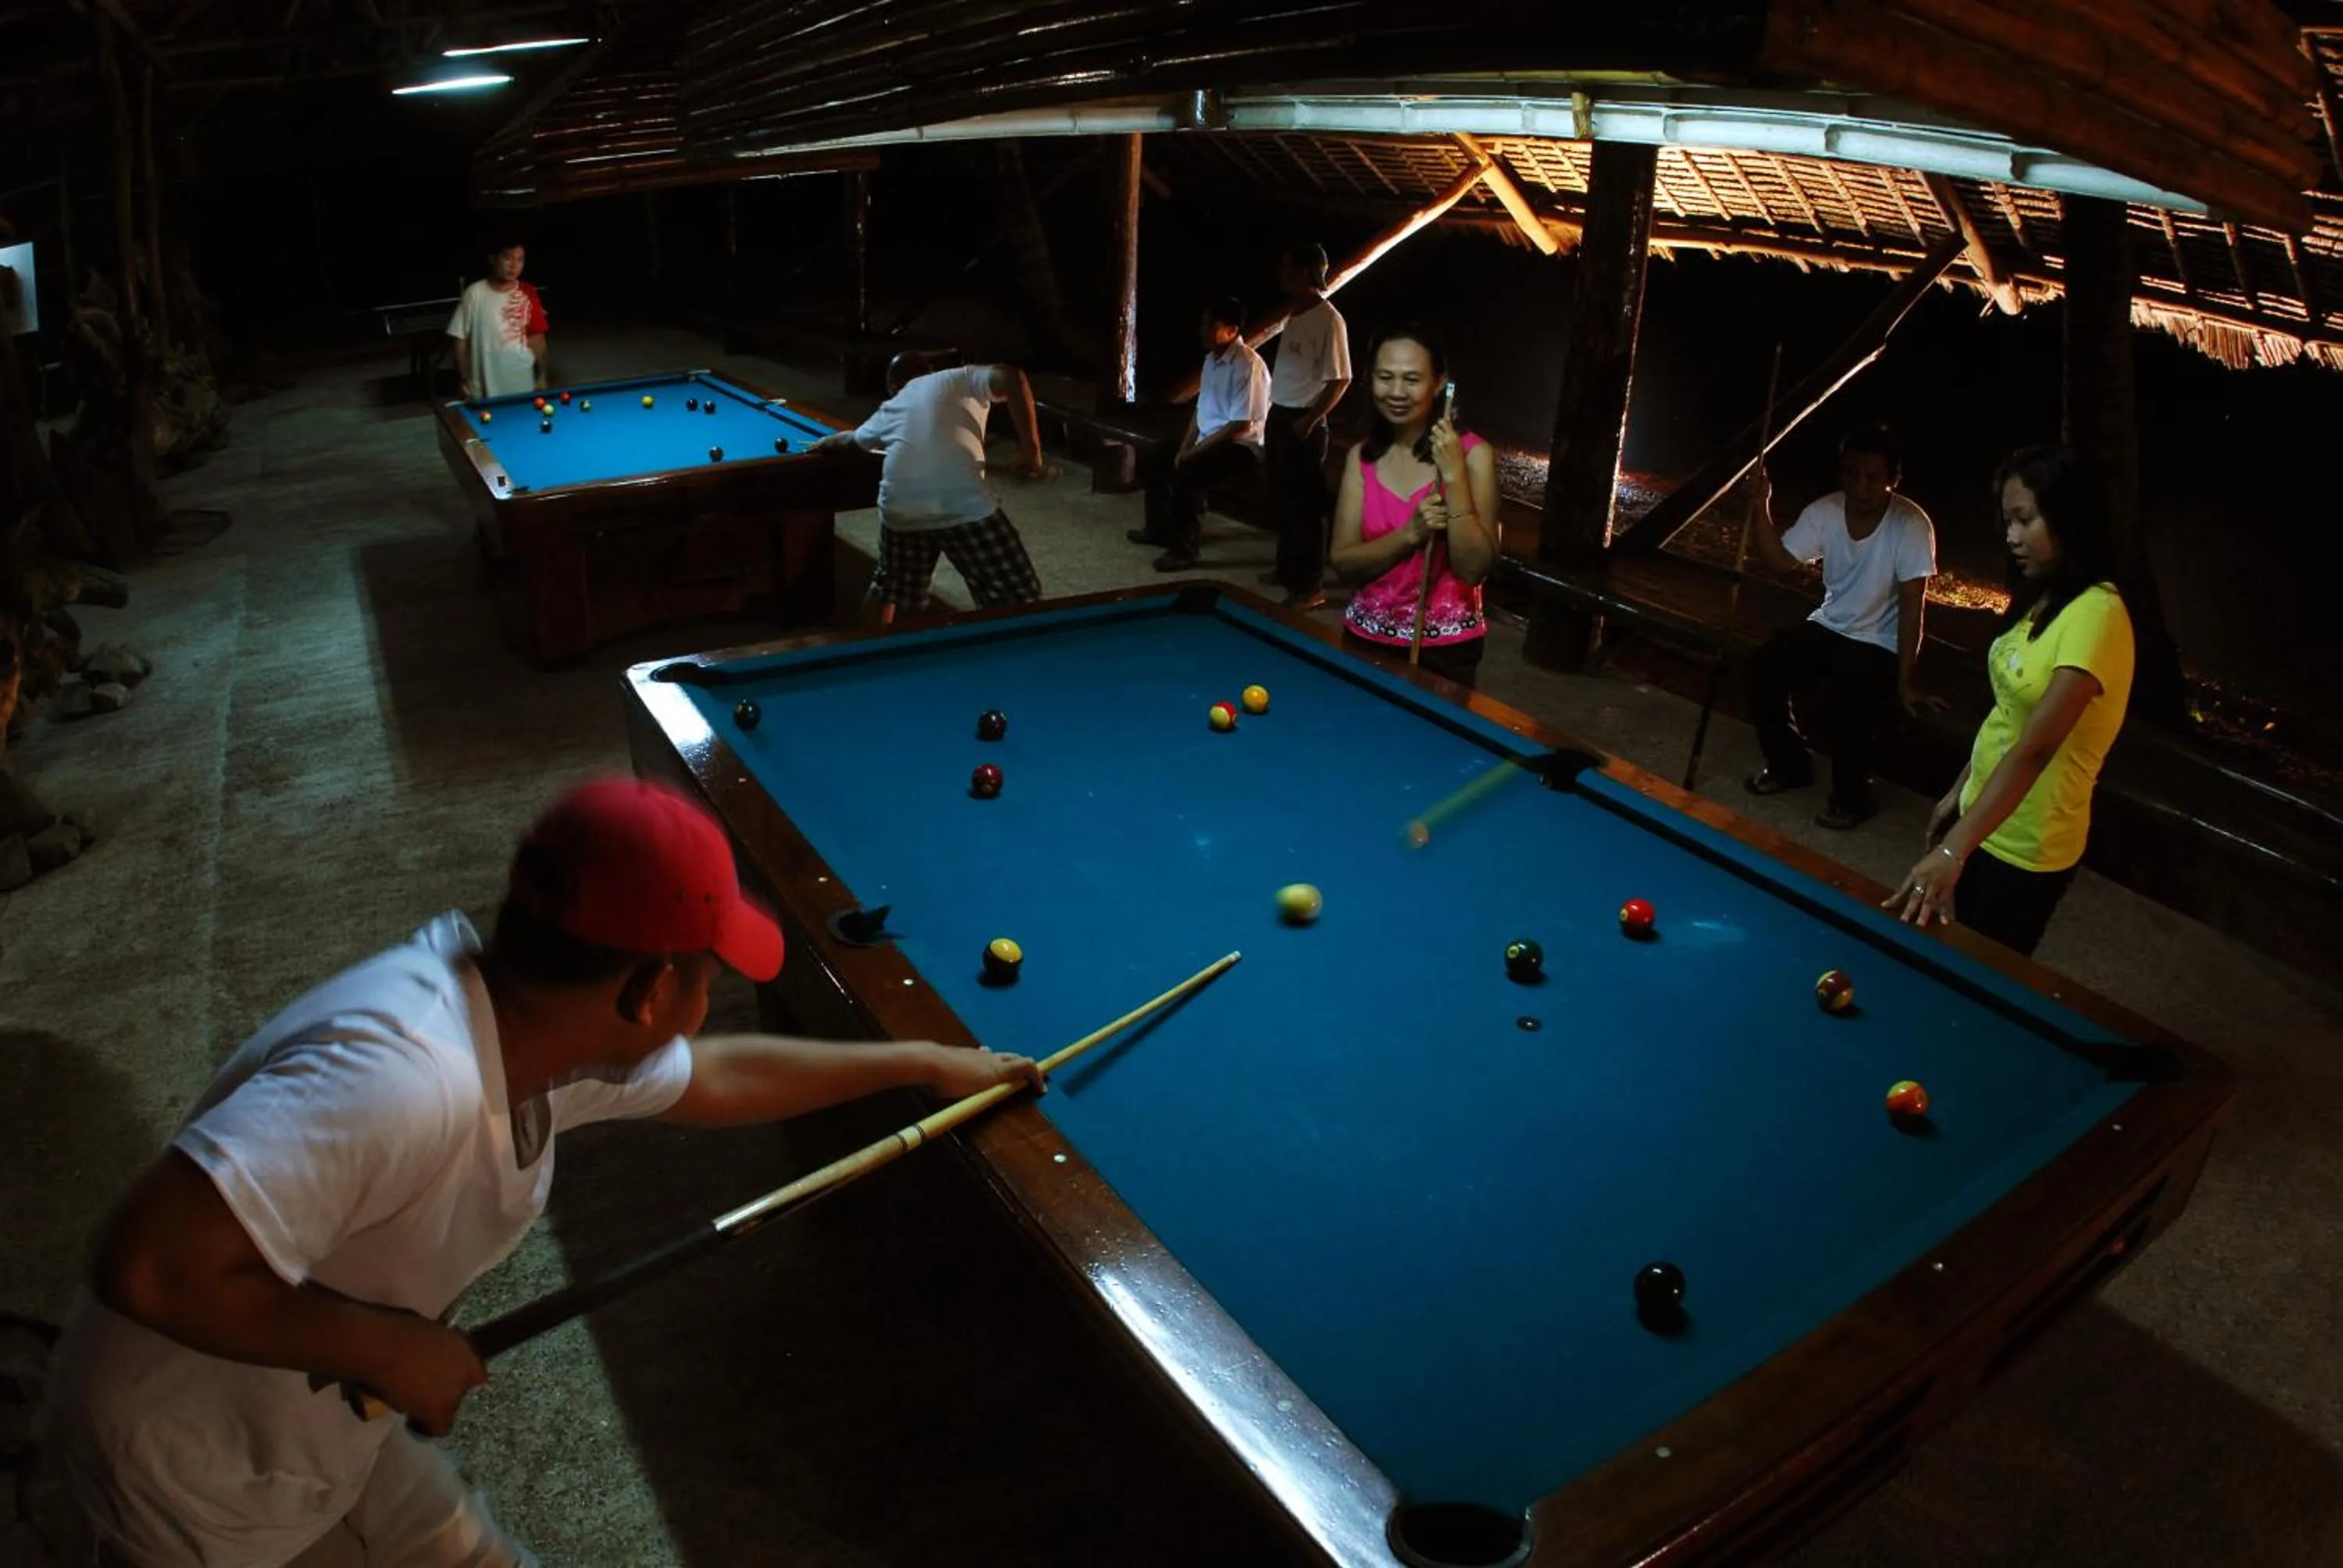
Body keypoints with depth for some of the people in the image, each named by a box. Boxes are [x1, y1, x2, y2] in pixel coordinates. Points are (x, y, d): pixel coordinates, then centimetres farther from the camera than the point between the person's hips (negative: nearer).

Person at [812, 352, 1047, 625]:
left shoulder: (891, 409, 30)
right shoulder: (963, 378, 19)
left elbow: (852, 439, 50)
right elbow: (1011, 377, -2)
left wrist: (824, 444, 73)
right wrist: (1030, 449, -2)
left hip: (900, 509, 4)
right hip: (965, 506, -4)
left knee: (888, 589, 29)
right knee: (1018, 598, 4)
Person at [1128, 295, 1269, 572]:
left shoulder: (1246, 364, -20)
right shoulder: (1212, 358, 8)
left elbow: (1241, 425, -24)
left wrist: (1197, 449, -20)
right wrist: (1185, 447, 2)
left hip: (1241, 447, -10)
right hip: (1209, 443, 10)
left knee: (1187, 473, -30)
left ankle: (1185, 549, -19)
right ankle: (1160, 530, 29)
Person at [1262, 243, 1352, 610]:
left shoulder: (1328, 319, -16)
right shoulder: (1295, 313, 11)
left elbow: (1341, 379, -17)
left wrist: (1310, 419, -19)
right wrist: (1276, 415, 17)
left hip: (1303, 422, -9)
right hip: (1279, 416, 9)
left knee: (1305, 504, -4)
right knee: (1281, 500, 17)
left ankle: (1311, 586, 3)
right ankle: (1288, 569, 31)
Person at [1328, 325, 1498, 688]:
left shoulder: (1472, 453, -11)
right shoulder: (1361, 457, 0)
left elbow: (1474, 570, -18)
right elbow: (1344, 564, -5)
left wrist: (1454, 474, -24)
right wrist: (1410, 533, -20)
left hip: (1445, 648, -3)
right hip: (1367, 637, 3)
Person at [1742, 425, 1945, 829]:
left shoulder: (1911, 525, -21)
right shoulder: (1826, 511, -7)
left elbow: (1911, 604, -20)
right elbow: (1782, 561, -5)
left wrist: (1905, 682, -19)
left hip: (1879, 644, -6)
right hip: (1827, 628, 6)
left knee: (1829, 704, -29)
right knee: (1758, 672, -13)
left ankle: (1852, 795, -2)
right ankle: (1788, 764, 11)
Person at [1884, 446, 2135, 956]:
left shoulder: (2096, 614, -25)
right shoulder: (2044, 599, 4)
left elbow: (2035, 747, -35)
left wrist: (1954, 848, -42)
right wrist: (1958, 792, 17)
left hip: (2027, 848, -8)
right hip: (1984, 817, 8)